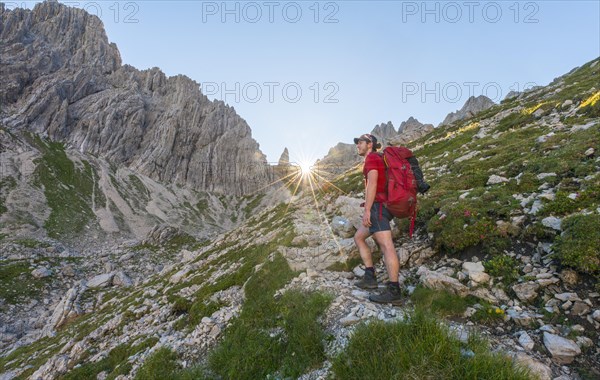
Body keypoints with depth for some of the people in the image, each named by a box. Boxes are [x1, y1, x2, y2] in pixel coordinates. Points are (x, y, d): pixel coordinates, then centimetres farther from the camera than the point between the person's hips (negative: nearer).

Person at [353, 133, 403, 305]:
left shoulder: (371, 157, -4)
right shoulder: (378, 159, 26)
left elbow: (372, 183, -17)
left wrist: (367, 210, -21)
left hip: (378, 205, -11)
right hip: (381, 206, 11)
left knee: (386, 246, -14)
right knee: (359, 237, 14)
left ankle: (394, 292, -13)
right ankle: (370, 277, 11)